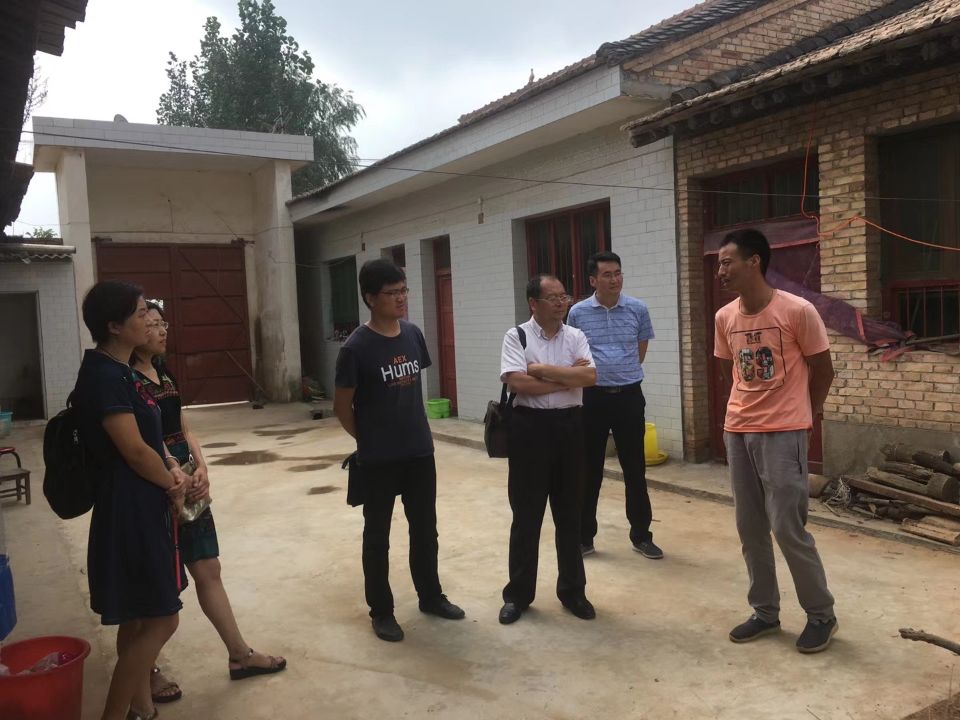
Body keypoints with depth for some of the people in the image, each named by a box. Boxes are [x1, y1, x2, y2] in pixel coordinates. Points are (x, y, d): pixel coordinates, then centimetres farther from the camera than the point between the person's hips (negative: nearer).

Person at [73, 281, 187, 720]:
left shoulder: (118, 371, 11)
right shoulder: (104, 376, -20)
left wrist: (173, 471, 0)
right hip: (130, 508, -10)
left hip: (143, 505, 10)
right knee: (160, 620, -3)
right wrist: (172, 484, -5)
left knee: (138, 618, 18)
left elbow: (148, 436, 17)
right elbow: (134, 450, -22)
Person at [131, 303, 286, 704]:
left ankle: (240, 655, 26)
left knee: (208, 571, 14)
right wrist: (181, 480, -20)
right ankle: (146, 672, 25)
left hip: (186, 486, 8)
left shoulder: (163, 375, 12)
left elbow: (183, 430, 10)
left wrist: (200, 470, -5)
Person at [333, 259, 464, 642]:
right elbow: (342, 406, -7)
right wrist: (370, 441, 3)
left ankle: (430, 596, 35)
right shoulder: (356, 347, -16)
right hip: (378, 460, -5)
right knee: (377, 535, 10)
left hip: (420, 452, 5)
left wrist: (416, 430, 12)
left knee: (424, 528, 17)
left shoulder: (414, 335, 1)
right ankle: (381, 611, 25)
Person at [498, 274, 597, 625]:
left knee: (569, 513, 13)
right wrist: (568, 377, -10)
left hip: (569, 426, 3)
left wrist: (544, 370, -14)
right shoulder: (517, 336, -4)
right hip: (531, 427, -3)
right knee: (526, 514, 6)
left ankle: (572, 589, 27)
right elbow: (516, 382, -18)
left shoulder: (575, 336, 6)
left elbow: (590, 376, -9)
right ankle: (518, 593, 21)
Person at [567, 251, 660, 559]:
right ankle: (583, 536, 19)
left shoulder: (638, 309, -1)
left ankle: (641, 535, 20)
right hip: (592, 397, 0)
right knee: (589, 470, 7)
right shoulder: (577, 313, -3)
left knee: (635, 468, 7)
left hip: (628, 396, 1)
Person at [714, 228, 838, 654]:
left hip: (783, 434, -6)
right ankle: (765, 611, 25)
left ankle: (821, 615, 17)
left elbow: (822, 370, -1)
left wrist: (805, 411, 11)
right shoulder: (724, 318, 3)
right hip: (737, 431, 6)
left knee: (787, 527, -3)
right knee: (750, 528, 10)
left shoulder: (798, 311, -13)